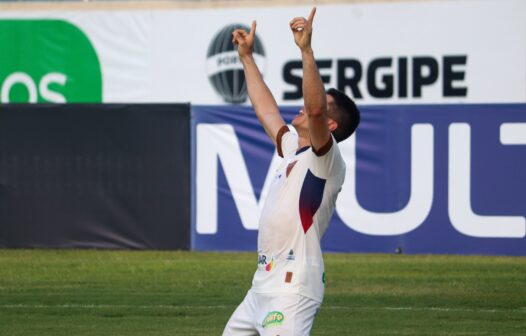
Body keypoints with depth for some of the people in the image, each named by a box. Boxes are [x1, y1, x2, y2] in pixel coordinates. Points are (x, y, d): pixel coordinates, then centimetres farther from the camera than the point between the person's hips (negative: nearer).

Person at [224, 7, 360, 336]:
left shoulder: (327, 160, -8)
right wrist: (247, 57, 35)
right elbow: (266, 109, 31)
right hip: (263, 284, 10)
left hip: (293, 286, -10)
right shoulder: (294, 151, 19)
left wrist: (306, 50, -31)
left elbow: (315, 110, -26)